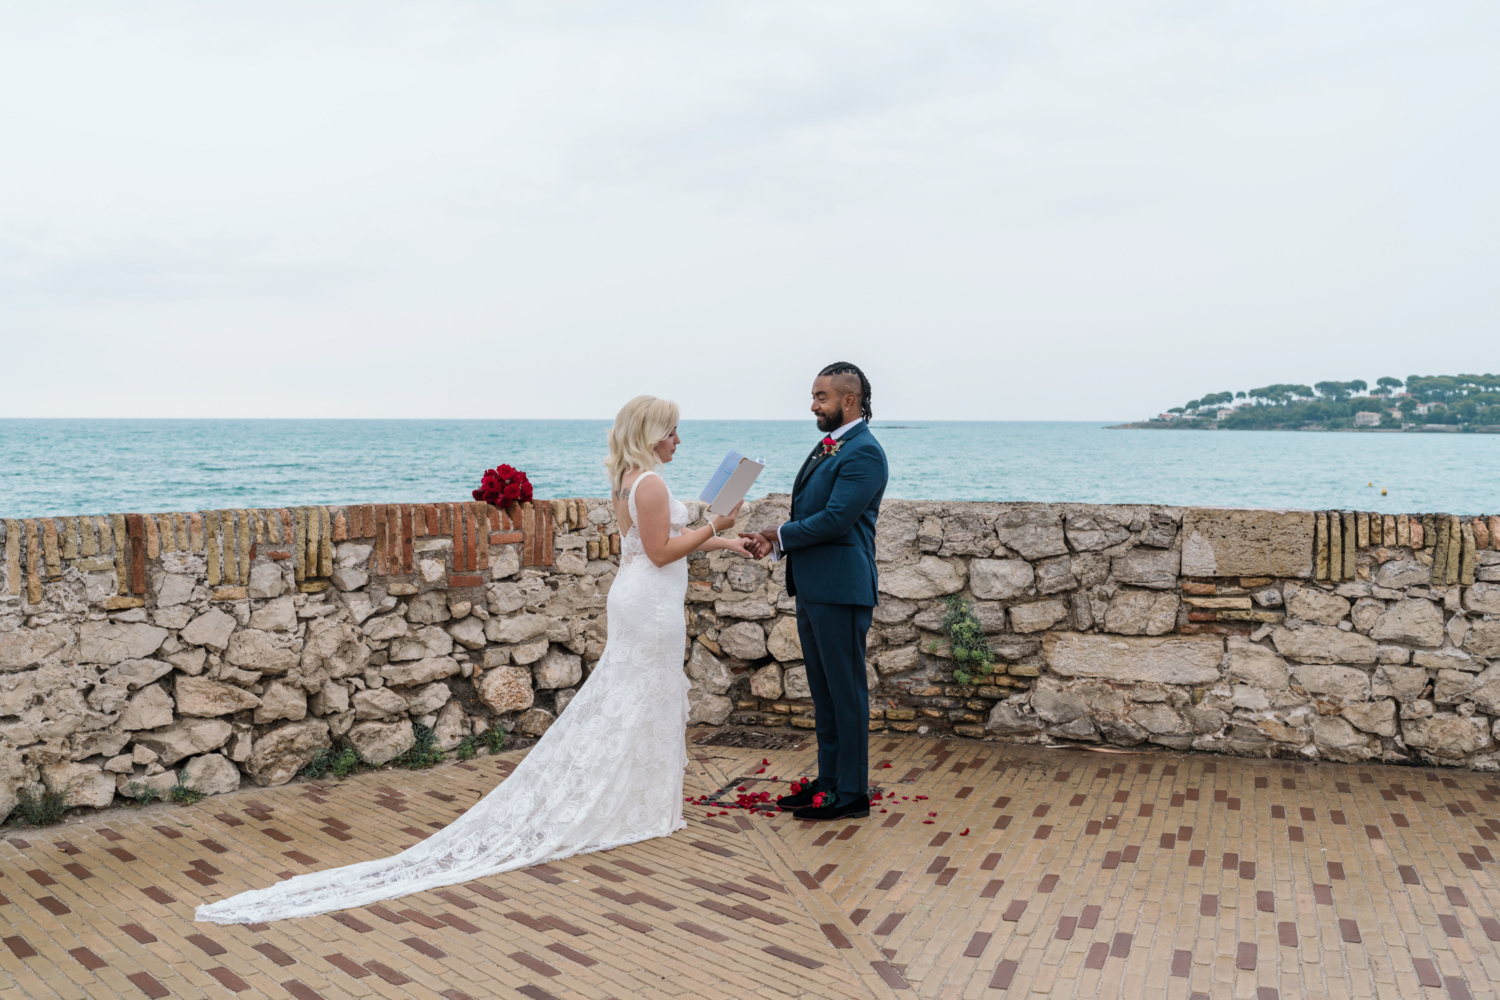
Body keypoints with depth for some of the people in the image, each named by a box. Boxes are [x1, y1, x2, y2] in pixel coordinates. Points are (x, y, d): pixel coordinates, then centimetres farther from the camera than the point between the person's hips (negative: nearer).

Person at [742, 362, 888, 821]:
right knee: (823, 691, 16)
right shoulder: (827, 448, 17)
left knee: (846, 691, -1)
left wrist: (781, 535, -9)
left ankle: (851, 793, 8)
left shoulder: (864, 452, -14)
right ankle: (828, 781, 27)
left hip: (841, 590, -10)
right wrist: (775, 543, 0)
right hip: (812, 589, 10)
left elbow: (835, 520, -21)